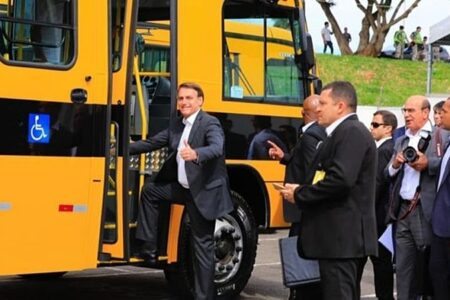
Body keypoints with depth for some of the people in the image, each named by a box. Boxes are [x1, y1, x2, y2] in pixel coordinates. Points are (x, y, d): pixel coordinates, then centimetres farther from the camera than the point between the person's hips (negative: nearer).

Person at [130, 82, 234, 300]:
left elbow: (217, 148, -32)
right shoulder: (176, 126, 10)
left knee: (202, 245, -2)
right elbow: (152, 143, 16)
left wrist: (196, 154, -51)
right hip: (183, 187, 8)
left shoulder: (210, 123, -14)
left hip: (204, 191, -8)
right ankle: (149, 248, 15)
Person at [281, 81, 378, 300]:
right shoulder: (341, 133, 19)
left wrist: (299, 194, -14)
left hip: (341, 236, -11)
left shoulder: (352, 132, -13)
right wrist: (301, 191, 3)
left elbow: (341, 180, -25)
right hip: (339, 235, 11)